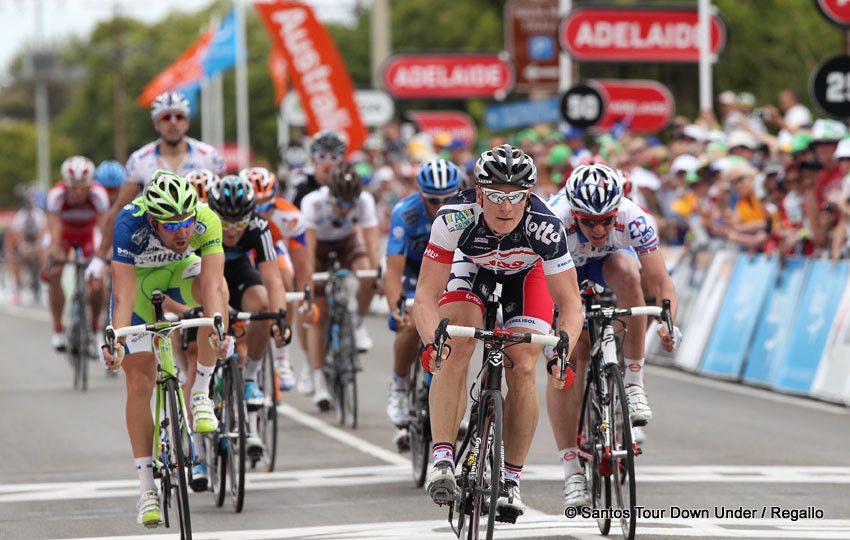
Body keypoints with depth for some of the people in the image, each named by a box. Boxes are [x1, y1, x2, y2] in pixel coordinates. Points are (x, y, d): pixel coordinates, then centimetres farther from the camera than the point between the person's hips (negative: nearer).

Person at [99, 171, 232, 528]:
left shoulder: (206, 223, -34)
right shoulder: (129, 225, -37)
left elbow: (211, 284, -43)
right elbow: (124, 295, -42)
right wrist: (116, 342, -57)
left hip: (181, 270, 1)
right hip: (137, 277, -1)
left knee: (216, 287, -35)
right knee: (139, 381, -9)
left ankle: (201, 393, -19)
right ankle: (147, 488, -1)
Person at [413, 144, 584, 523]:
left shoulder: (544, 227, -38)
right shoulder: (455, 218, -38)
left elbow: (570, 302, -34)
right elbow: (426, 295, -36)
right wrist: (431, 342, -55)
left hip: (527, 273, 0)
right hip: (471, 266, 0)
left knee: (522, 371, -14)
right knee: (455, 352, -25)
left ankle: (511, 480, 0)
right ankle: (442, 461, -23)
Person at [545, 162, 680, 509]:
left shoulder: (634, 220, -34)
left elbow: (660, 281, -31)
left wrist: (667, 323, -48)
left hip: (608, 263, 1)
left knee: (628, 272, -36)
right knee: (563, 362, -18)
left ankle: (633, 383, -24)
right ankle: (572, 473, -13)